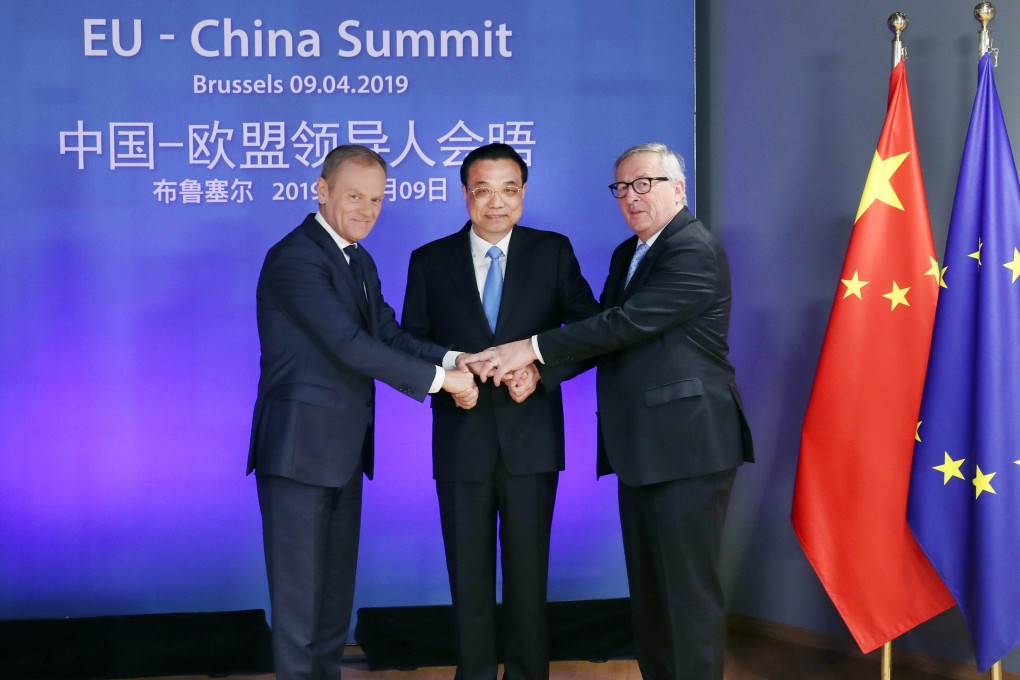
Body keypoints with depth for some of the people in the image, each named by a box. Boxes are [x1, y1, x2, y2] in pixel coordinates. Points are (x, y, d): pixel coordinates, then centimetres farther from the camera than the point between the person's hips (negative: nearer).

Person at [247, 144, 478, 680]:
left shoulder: (359, 261, 14)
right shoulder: (295, 258, -17)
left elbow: (386, 333, 5)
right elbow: (350, 345, -23)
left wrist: (451, 360, -13)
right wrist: (439, 379, -20)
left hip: (343, 450, 9)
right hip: (299, 448, -9)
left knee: (336, 586, 17)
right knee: (299, 590, 1)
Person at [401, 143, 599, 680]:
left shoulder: (554, 252, 4)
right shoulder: (429, 261, 6)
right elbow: (411, 344, 6)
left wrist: (540, 370, -15)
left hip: (531, 439, 0)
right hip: (462, 440, 1)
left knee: (528, 573, 7)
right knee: (468, 576, 8)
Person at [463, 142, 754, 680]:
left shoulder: (695, 252, -12)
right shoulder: (627, 254, 18)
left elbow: (629, 323, -20)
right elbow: (608, 330, 14)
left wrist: (534, 348, -17)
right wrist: (537, 368, -4)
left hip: (687, 447, -9)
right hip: (641, 449, 9)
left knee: (689, 591, -4)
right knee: (647, 590, 15)